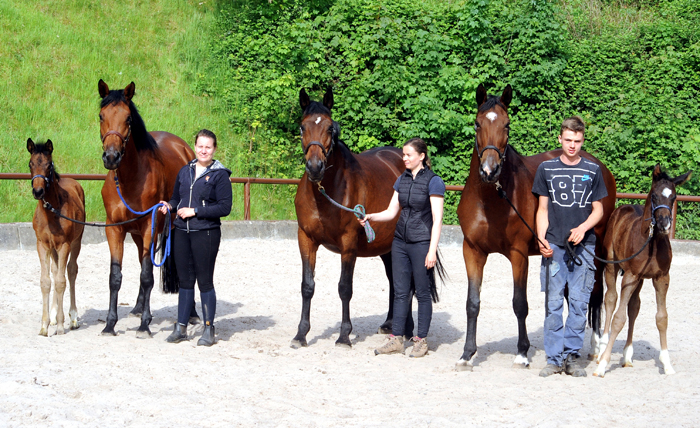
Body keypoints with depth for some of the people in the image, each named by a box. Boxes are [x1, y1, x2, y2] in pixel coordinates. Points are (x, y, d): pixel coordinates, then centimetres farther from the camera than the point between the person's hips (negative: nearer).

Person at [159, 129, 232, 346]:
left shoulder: (219, 175, -5)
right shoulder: (185, 171, 12)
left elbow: (225, 207, -11)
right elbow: (176, 198, 22)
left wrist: (195, 211, -16)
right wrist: (168, 205, -1)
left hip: (206, 233, -5)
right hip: (182, 232, 5)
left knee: (205, 281, 0)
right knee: (185, 280, 10)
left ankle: (209, 329, 9)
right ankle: (181, 327, 16)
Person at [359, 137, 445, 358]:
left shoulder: (433, 182, -10)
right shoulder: (402, 180, 9)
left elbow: (437, 220, -13)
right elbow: (391, 212, 11)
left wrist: (432, 250, -17)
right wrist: (371, 217, -8)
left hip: (421, 243, -6)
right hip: (400, 241, 6)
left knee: (423, 292, 3)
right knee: (400, 292, 9)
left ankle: (421, 340, 11)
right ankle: (396, 338, 14)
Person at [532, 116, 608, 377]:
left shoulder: (592, 171, 7)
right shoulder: (546, 169, 7)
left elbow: (598, 209, 9)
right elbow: (542, 209, 8)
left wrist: (583, 228, -10)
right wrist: (541, 238, -8)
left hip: (583, 246, 0)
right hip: (554, 246, 0)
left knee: (579, 302, 0)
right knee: (553, 303, -1)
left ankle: (572, 355, 9)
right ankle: (554, 358, 5)